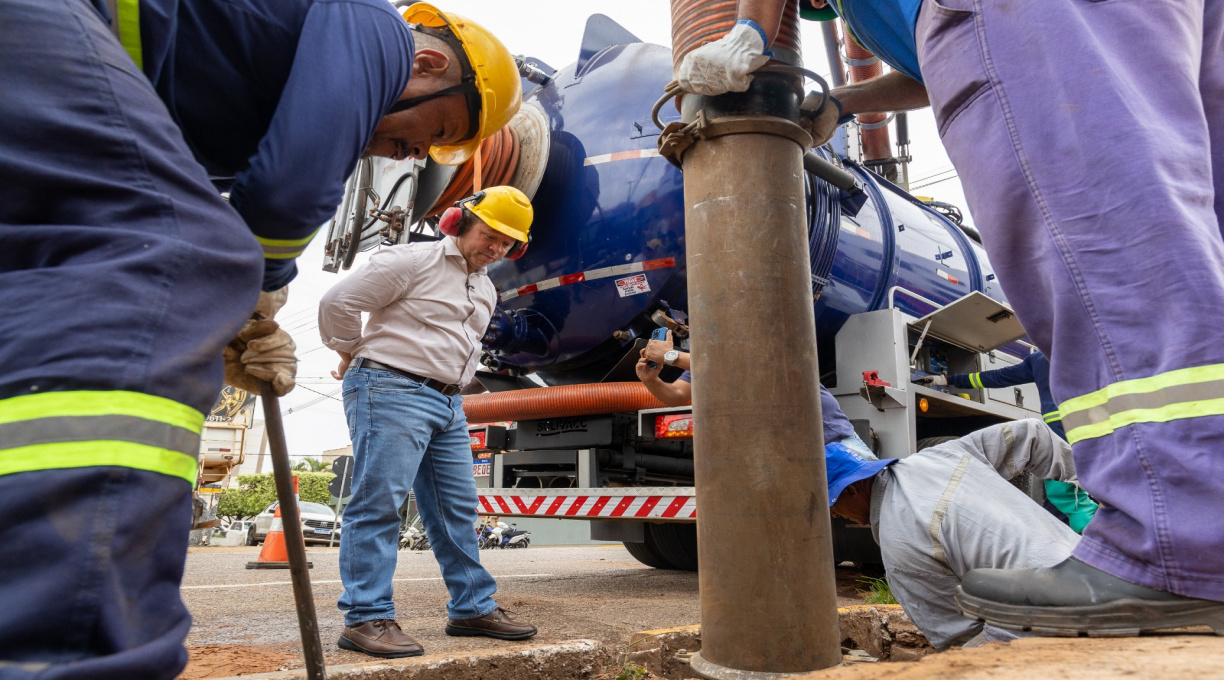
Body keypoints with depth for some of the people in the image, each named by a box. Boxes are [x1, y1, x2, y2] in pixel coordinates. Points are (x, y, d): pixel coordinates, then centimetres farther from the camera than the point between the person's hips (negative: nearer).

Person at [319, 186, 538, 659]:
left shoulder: (486, 291, 19)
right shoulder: (412, 261, -7)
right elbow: (339, 302, -8)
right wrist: (352, 357, 3)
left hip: (448, 404, 8)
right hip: (391, 392, -8)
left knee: (457, 508, 9)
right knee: (379, 502, -9)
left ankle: (473, 607, 17)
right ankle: (366, 618, -4)